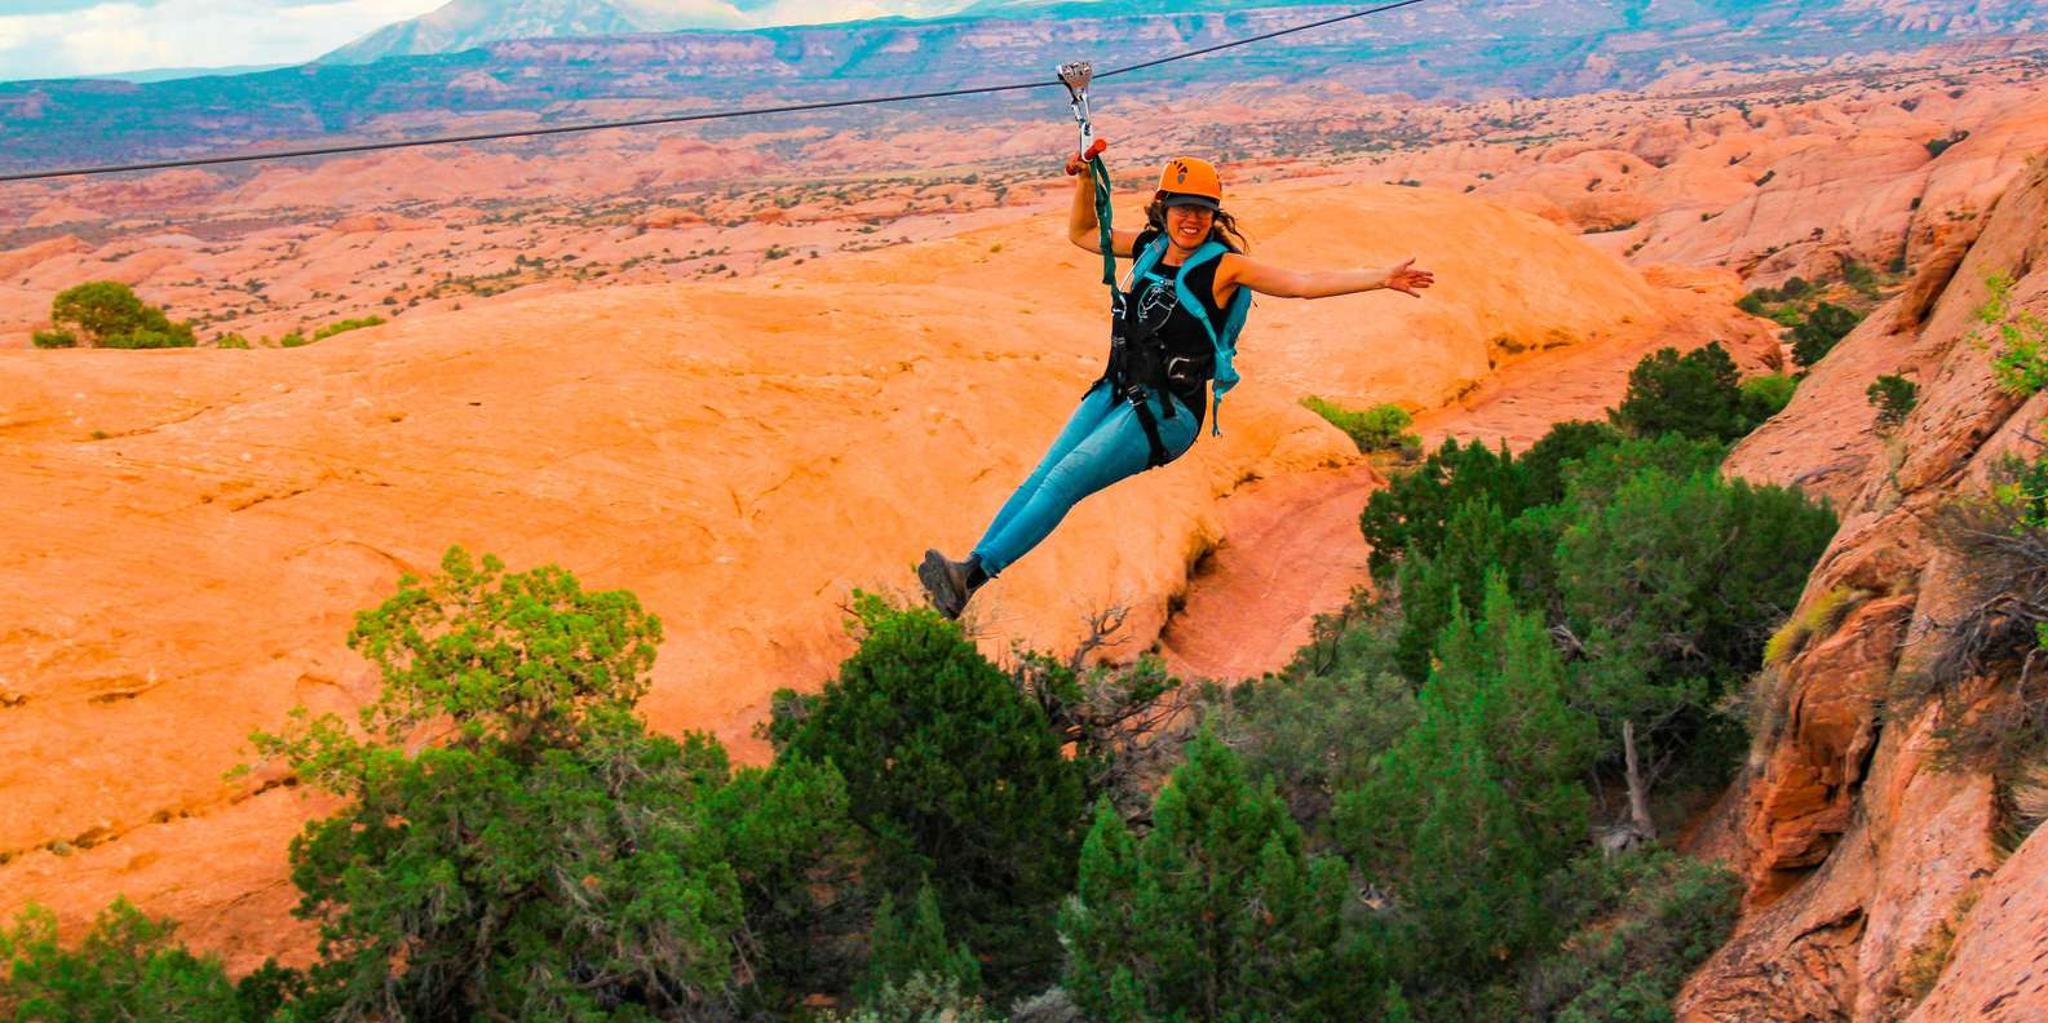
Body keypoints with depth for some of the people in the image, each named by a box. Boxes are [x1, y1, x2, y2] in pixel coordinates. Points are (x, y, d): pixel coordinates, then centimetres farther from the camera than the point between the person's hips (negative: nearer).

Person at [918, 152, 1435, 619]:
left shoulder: (1224, 265, -7)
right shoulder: (1149, 247, 10)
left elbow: (1304, 282, -15)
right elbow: (1082, 234, 25)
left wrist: (1382, 278, -23)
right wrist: (1086, 181, 12)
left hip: (1169, 412, -6)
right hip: (1116, 392, 6)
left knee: (1066, 479, -18)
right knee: (1043, 474, -9)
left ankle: (972, 574, -21)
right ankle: (970, 562, -13)